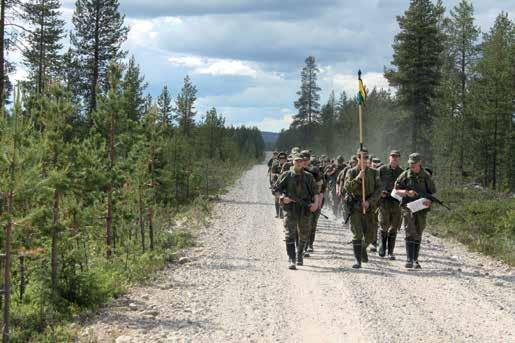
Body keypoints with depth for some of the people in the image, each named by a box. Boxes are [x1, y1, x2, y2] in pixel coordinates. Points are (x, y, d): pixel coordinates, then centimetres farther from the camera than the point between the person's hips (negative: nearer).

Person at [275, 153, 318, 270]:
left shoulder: (308, 177, 8)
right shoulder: (286, 175, 3)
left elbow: (315, 191, 11)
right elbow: (276, 188, 6)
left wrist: (315, 203, -5)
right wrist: (283, 197, -11)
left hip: (305, 209, 2)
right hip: (290, 208, -2)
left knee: (304, 234, 10)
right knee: (289, 234, -11)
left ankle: (300, 256, 31)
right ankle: (291, 260, -14)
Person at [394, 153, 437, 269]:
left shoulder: (426, 176, 4)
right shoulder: (405, 175, 3)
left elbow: (433, 192, 8)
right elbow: (396, 190, 5)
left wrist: (429, 200, -14)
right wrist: (407, 192, -14)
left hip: (421, 208, 2)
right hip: (408, 207, -1)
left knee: (418, 235, 6)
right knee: (410, 233, -13)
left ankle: (415, 260, 14)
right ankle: (409, 260, -18)